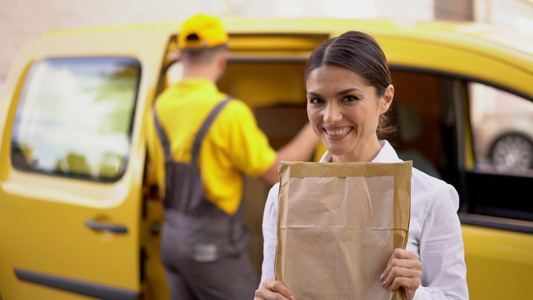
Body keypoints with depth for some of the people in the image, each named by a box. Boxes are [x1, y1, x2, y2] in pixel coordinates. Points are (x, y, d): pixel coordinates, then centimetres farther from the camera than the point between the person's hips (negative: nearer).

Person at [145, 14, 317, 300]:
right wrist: (317, 126, -6)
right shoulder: (229, 113, -21)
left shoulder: (161, 108, 2)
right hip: (214, 248, -7)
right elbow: (275, 172, -13)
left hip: (172, 238, 8)